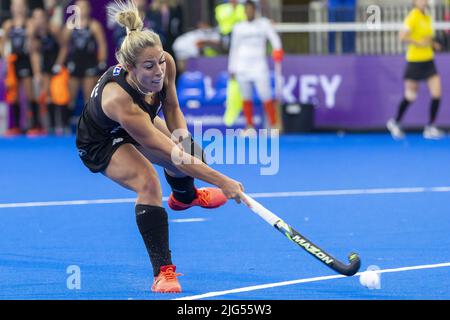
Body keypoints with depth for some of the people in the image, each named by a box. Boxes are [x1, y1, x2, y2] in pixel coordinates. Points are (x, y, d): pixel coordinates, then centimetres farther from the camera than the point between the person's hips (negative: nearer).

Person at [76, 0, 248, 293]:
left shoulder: (165, 64, -29)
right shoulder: (119, 99, -46)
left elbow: (171, 107, -5)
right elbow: (171, 155, -44)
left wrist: (181, 137, -25)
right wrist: (222, 181, -45)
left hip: (141, 122, 7)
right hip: (101, 143, -7)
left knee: (192, 157, 14)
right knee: (147, 182, -30)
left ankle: (185, 197, 53)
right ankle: (163, 272, -24)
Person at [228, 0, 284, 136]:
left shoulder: (264, 23, 6)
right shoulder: (238, 28, 13)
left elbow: (273, 37, -6)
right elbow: (234, 48, 17)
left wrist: (277, 48, -26)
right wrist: (232, 68, 14)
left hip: (259, 65, -3)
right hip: (242, 67, 3)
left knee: (266, 96, -12)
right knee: (246, 97, 1)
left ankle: (274, 124, -6)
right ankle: (249, 126, 8)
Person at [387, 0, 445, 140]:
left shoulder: (427, 18, 10)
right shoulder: (413, 17, -13)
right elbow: (403, 36, -22)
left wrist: (433, 44, 4)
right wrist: (418, 43, -23)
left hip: (428, 59, 7)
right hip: (415, 60, -7)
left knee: (437, 94, -4)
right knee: (410, 96, 4)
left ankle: (430, 128, 5)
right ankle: (394, 123, 25)